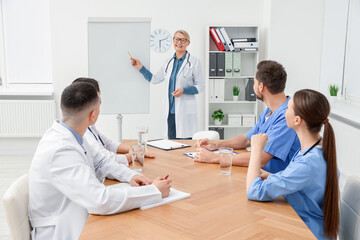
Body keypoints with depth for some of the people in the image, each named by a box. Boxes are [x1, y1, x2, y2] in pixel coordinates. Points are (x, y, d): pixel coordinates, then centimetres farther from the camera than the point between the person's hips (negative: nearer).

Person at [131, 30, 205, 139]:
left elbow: (201, 86, 0)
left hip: (185, 111, -5)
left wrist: (184, 90, -15)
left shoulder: (194, 62, -2)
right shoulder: (168, 62, 12)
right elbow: (154, 79, 22)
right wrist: (140, 67, 14)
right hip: (170, 111, 5)